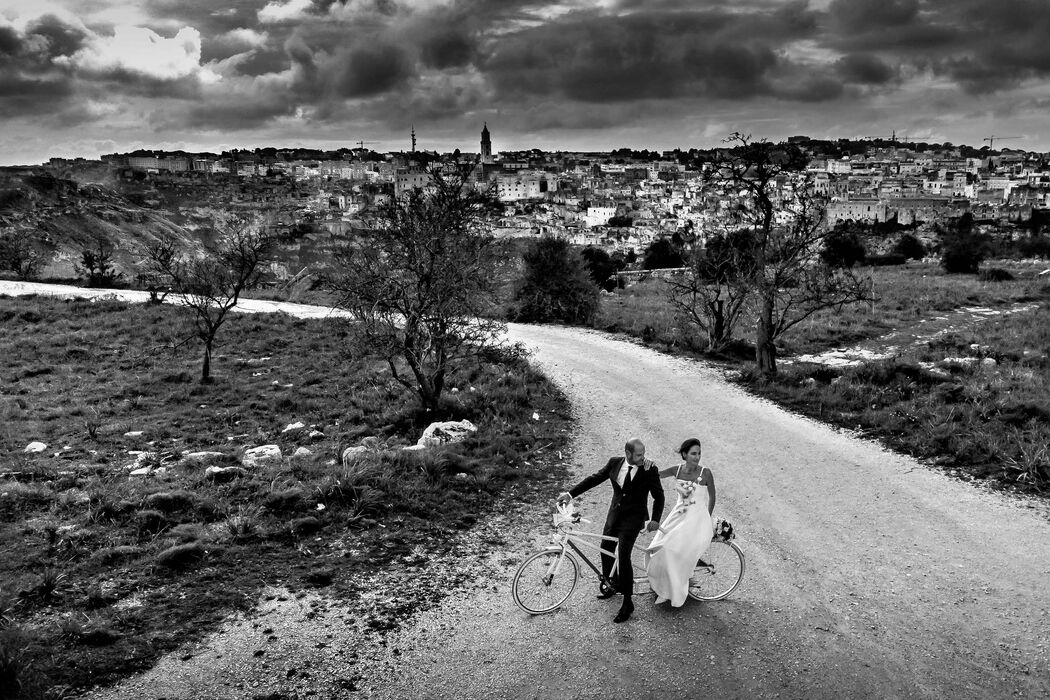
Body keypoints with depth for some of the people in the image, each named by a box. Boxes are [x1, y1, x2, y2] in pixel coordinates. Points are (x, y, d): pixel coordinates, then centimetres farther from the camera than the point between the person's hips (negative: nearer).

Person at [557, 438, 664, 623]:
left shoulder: (650, 470, -13)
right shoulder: (614, 463, -4)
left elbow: (659, 496, -4)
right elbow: (594, 478, 4)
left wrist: (655, 519, -14)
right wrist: (570, 493, 1)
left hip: (633, 518, -5)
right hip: (614, 515, 5)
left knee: (623, 556, -15)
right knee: (606, 550, 16)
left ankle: (628, 603, -4)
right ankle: (609, 585, 42)